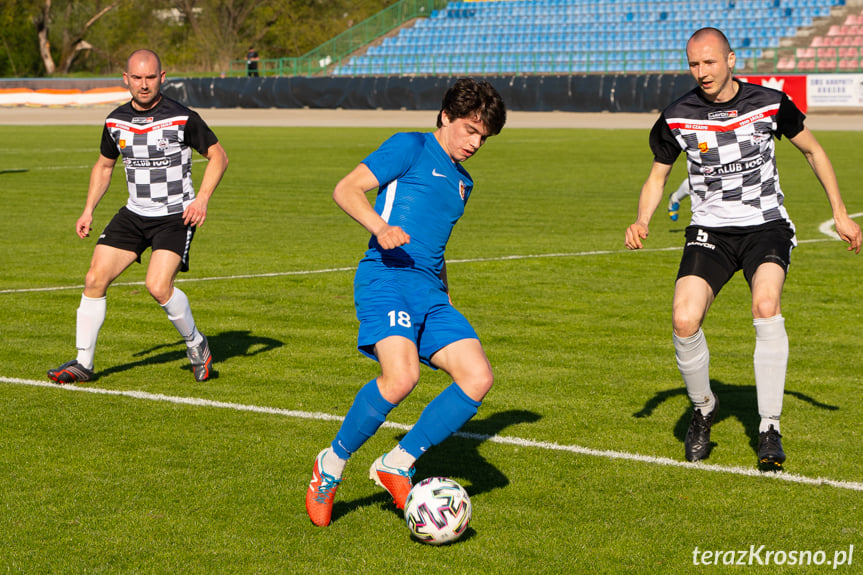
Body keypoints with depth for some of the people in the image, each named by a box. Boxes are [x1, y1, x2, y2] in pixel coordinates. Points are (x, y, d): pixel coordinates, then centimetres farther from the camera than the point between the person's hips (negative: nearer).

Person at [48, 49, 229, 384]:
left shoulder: (183, 118, -12)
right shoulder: (115, 121, 3)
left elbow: (218, 156, -2)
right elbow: (104, 165, 19)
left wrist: (202, 198, -15)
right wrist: (89, 211, 10)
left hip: (176, 215, -5)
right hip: (134, 214, 5)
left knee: (159, 286, -23)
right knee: (95, 279, -7)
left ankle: (196, 344, 3)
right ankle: (83, 363, 6)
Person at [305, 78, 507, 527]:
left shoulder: (462, 182, 27)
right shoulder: (411, 148, 4)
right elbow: (345, 190, -5)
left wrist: (446, 301, 30)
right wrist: (379, 227, -22)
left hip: (431, 292, 8)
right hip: (387, 277, -8)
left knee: (478, 378, -11)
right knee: (401, 377, -29)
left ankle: (397, 464, -2)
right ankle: (332, 464, -7)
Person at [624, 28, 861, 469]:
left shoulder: (769, 104, -6)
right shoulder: (677, 117, -4)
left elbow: (813, 151, 9)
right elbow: (657, 176, 10)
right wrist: (642, 221, -10)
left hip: (766, 226, -1)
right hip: (710, 231, 1)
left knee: (765, 307, -29)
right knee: (684, 321, -20)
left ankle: (769, 428, -18)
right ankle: (703, 409, 10)